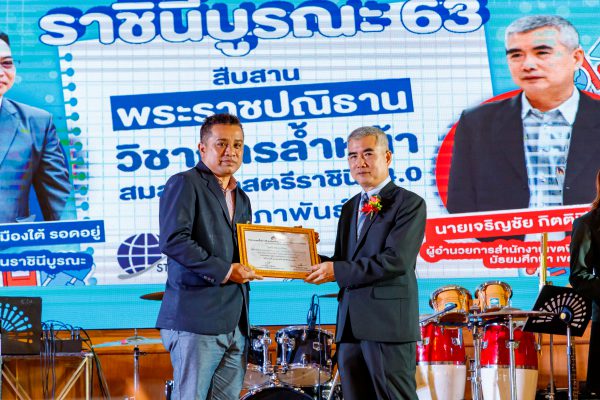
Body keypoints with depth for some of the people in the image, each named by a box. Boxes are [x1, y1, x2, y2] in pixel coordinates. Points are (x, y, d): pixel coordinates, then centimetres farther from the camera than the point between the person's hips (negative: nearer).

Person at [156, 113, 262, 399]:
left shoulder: (241, 199, 22)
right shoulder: (184, 184, -4)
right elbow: (173, 241, -16)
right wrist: (223, 271, -19)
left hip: (235, 325, 8)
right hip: (197, 319, -8)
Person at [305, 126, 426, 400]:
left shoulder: (409, 203, -4)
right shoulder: (350, 208, 20)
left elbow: (395, 260, -16)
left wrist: (337, 271, -15)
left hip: (388, 325, -7)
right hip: (350, 325, 7)